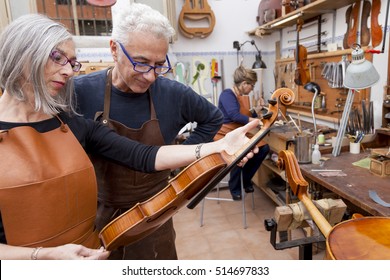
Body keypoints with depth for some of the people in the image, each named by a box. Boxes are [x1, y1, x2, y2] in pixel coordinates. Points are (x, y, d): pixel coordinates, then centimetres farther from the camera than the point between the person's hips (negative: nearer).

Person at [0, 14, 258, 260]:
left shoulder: (76, 126, -3)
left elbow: (145, 156, -13)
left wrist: (218, 147, -22)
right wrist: (45, 254, -24)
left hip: (89, 252, 4)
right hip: (23, 258, -4)